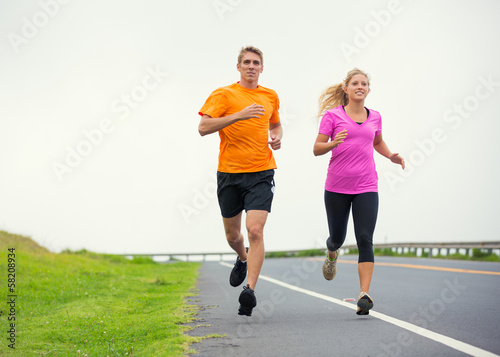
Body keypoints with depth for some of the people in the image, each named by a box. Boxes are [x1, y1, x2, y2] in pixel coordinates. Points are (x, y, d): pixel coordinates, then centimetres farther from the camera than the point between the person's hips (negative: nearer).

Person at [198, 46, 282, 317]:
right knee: (232, 235, 12)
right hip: (229, 172, -1)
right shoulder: (223, 95, -1)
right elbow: (203, 127, -13)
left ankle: (250, 290, -16)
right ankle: (243, 259, 47)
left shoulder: (271, 96, 12)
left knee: (255, 230, -16)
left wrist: (277, 137, 7)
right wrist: (239, 115, -22)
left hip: (261, 173, 1)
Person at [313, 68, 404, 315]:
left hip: (366, 187, 1)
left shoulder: (375, 117, 10)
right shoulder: (332, 115, -1)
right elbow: (317, 149, -2)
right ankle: (332, 256, 50)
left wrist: (391, 156, 10)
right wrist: (333, 143, -22)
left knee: (365, 240, -11)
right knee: (337, 238, 12)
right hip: (337, 187, -1)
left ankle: (364, 295, -13)